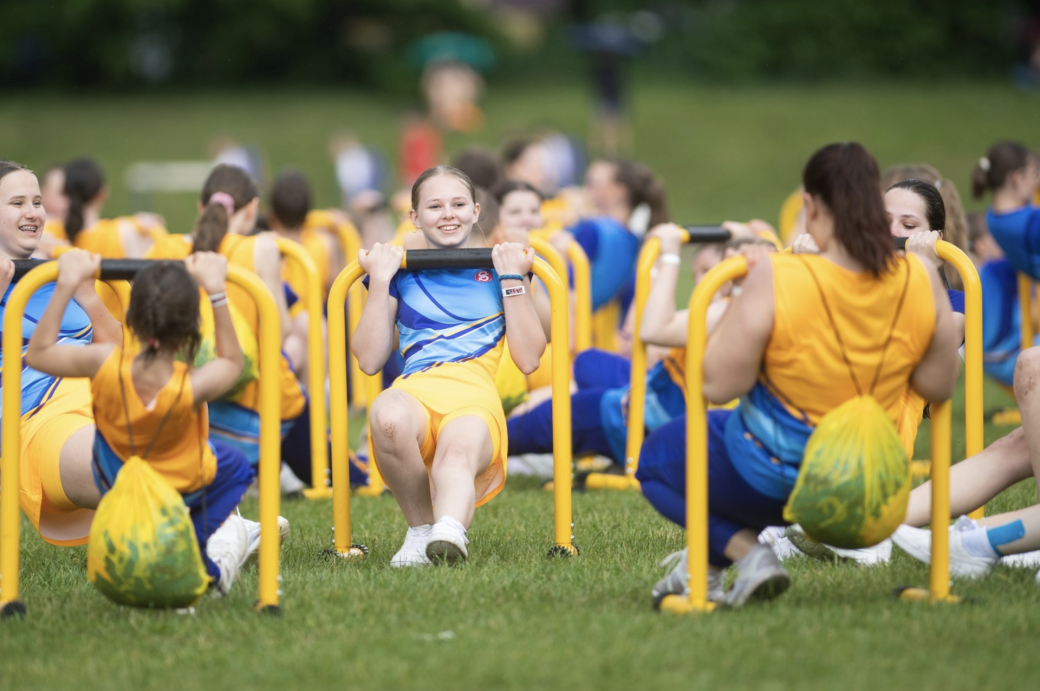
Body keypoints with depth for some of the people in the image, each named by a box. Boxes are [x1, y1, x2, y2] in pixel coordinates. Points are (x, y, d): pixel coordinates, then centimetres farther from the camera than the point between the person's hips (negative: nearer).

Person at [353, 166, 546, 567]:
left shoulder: (501, 268, 21)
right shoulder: (400, 271, 20)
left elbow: (528, 359, 13)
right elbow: (369, 361, 12)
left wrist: (512, 280, 8)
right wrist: (380, 281, 8)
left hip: (475, 398, -1)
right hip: (415, 391, 1)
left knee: (457, 454, -38)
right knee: (386, 416, -38)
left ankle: (449, 532, -68)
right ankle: (421, 528, -18)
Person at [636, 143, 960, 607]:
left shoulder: (775, 279, -26)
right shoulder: (920, 280, -14)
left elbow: (717, 385, -19)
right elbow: (938, 387, -3)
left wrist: (743, 297, -11)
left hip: (771, 477, -6)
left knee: (654, 460, 24)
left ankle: (746, 552, 4)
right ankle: (707, 567, 30)